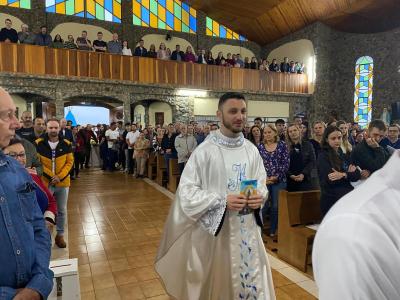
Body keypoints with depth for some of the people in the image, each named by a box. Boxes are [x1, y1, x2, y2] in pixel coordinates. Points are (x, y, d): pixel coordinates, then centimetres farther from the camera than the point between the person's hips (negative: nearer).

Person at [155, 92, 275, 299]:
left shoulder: (251, 150, 2)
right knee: (217, 282, 14)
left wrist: (260, 196, -11)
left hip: (247, 227, 4)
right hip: (216, 228, -4)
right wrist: (222, 201, -23)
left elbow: (261, 182, 12)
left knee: (250, 278, 16)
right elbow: (186, 191, -14)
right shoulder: (205, 150, -13)